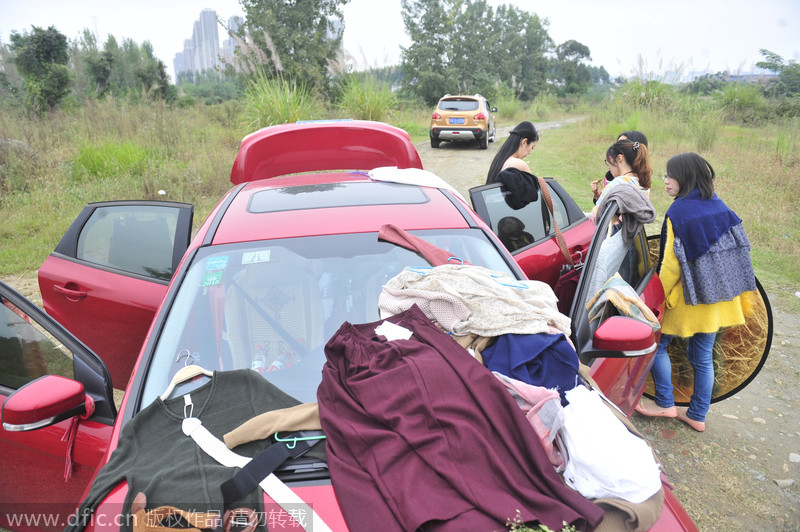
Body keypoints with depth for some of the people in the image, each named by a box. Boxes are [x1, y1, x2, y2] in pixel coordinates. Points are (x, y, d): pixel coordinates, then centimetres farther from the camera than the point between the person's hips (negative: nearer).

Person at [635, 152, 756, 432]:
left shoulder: (679, 212, -16)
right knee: (703, 356, 14)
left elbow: (671, 263, -18)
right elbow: (736, 250, 10)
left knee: (657, 344, 11)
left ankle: (665, 403, 17)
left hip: (687, 296, -7)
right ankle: (697, 415, 24)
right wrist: (723, 288, 19)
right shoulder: (720, 207, 4)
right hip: (717, 296, 7)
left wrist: (659, 295, -7)